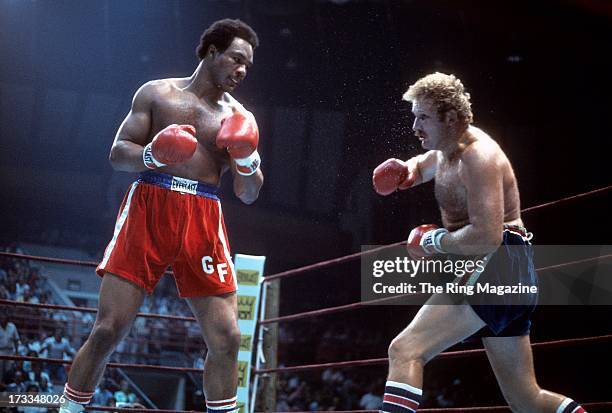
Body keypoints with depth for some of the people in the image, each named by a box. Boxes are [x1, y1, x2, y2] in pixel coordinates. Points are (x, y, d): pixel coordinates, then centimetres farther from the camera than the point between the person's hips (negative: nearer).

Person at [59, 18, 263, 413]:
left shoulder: (239, 120, 14)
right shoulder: (157, 93, 10)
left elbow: (249, 195, 11)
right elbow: (118, 153, 4)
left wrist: (247, 159, -9)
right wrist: (152, 155, -17)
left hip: (204, 219, 2)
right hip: (149, 207, -2)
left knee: (226, 337, -7)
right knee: (109, 328, -5)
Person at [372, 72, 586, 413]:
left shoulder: (478, 157, -14)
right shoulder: (447, 148, 14)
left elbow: (487, 237, -25)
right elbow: (423, 165, 36)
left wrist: (434, 241, -11)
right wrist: (405, 171, 12)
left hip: (498, 266, -11)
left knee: (405, 350, -24)